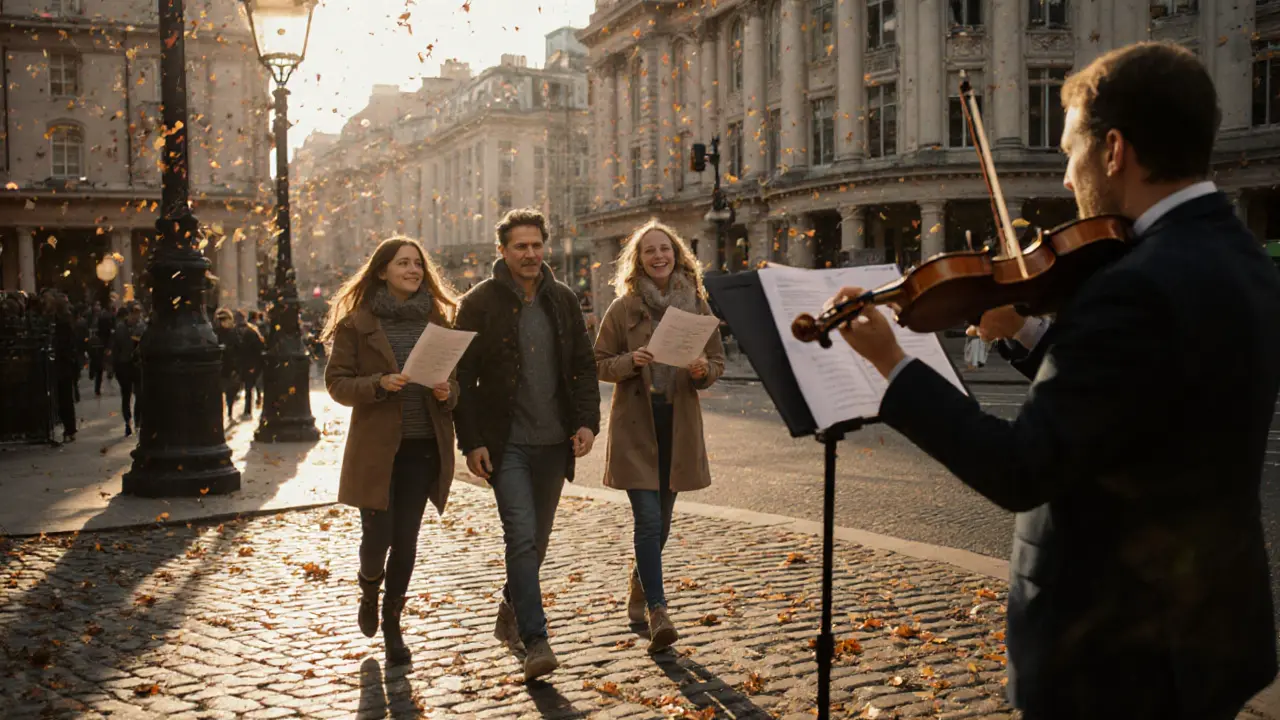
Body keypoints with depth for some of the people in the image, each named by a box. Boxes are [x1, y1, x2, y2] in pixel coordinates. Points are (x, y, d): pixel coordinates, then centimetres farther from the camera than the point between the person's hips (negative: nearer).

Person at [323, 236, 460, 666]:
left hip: (423, 448, 3)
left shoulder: (437, 321, 9)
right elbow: (336, 382, -3)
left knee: (405, 541, 4)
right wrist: (379, 384, -20)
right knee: (377, 537, -4)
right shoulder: (357, 322, -1)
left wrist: (447, 392, -9)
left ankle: (392, 625, 21)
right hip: (376, 448, -3)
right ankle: (369, 590, 32)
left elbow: (455, 378, 14)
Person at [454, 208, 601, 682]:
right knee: (522, 536, -13)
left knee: (537, 538, 13)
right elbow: (463, 377, -4)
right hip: (506, 444, -4)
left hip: (553, 442, 4)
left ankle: (511, 612, 35)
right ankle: (534, 641, -9)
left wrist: (588, 421, -2)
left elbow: (584, 366, 12)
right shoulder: (479, 304, -3)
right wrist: (471, 442, -10)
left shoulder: (563, 300, 9)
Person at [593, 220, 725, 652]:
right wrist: (631, 361, -18)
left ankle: (639, 589, 35)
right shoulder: (624, 308, -1)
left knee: (660, 519, 13)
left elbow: (718, 361, 10)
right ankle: (657, 611, -9)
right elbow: (600, 363, 2)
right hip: (635, 424, -3)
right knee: (648, 519, -11)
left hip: (678, 424, 3)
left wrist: (702, 371, -13)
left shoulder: (696, 305, 5)